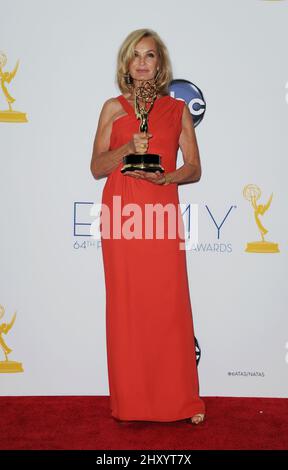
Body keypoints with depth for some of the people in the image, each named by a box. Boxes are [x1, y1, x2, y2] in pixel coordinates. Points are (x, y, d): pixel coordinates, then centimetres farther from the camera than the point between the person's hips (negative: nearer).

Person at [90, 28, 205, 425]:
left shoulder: (179, 109, 11)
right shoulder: (113, 108, 11)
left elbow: (194, 169, 7)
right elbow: (96, 168, 5)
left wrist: (164, 176, -11)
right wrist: (128, 148, -11)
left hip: (163, 212, 0)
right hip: (121, 213, 0)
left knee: (170, 303, -1)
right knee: (126, 305, 2)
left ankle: (182, 400, 13)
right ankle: (130, 402, 14)